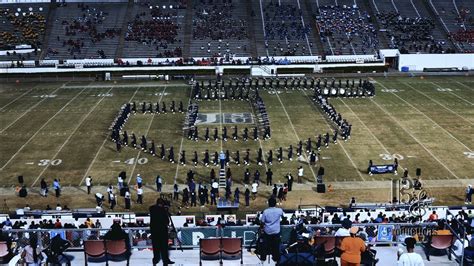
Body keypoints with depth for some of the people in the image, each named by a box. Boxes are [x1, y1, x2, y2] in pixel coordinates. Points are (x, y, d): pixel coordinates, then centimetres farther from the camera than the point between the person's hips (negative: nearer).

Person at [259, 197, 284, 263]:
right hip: (276, 231, 1)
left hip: (267, 231, 0)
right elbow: (282, 216, 12)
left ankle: (263, 257, 25)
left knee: (266, 245, 15)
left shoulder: (265, 211, -16)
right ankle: (276, 258, 22)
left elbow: (262, 221, -11)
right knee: (276, 245, 13)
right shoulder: (279, 210, -12)